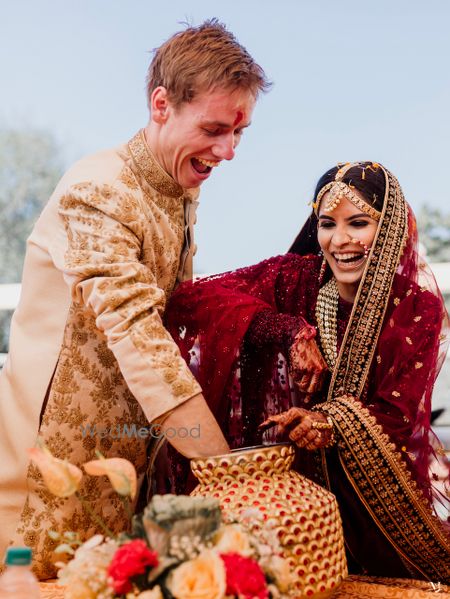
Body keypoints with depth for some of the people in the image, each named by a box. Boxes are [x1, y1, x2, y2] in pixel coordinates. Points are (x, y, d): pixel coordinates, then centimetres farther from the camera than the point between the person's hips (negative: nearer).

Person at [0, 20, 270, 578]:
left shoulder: (183, 193, 11)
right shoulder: (98, 191, -18)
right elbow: (137, 335, -28)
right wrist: (231, 474, -31)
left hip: (126, 444, 8)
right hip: (56, 449, -8)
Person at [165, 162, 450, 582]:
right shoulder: (296, 278, -10)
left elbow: (396, 416, -12)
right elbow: (190, 299, -19)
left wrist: (333, 423, -34)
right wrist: (291, 332, -29)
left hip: (379, 491, 0)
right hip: (293, 474, 0)